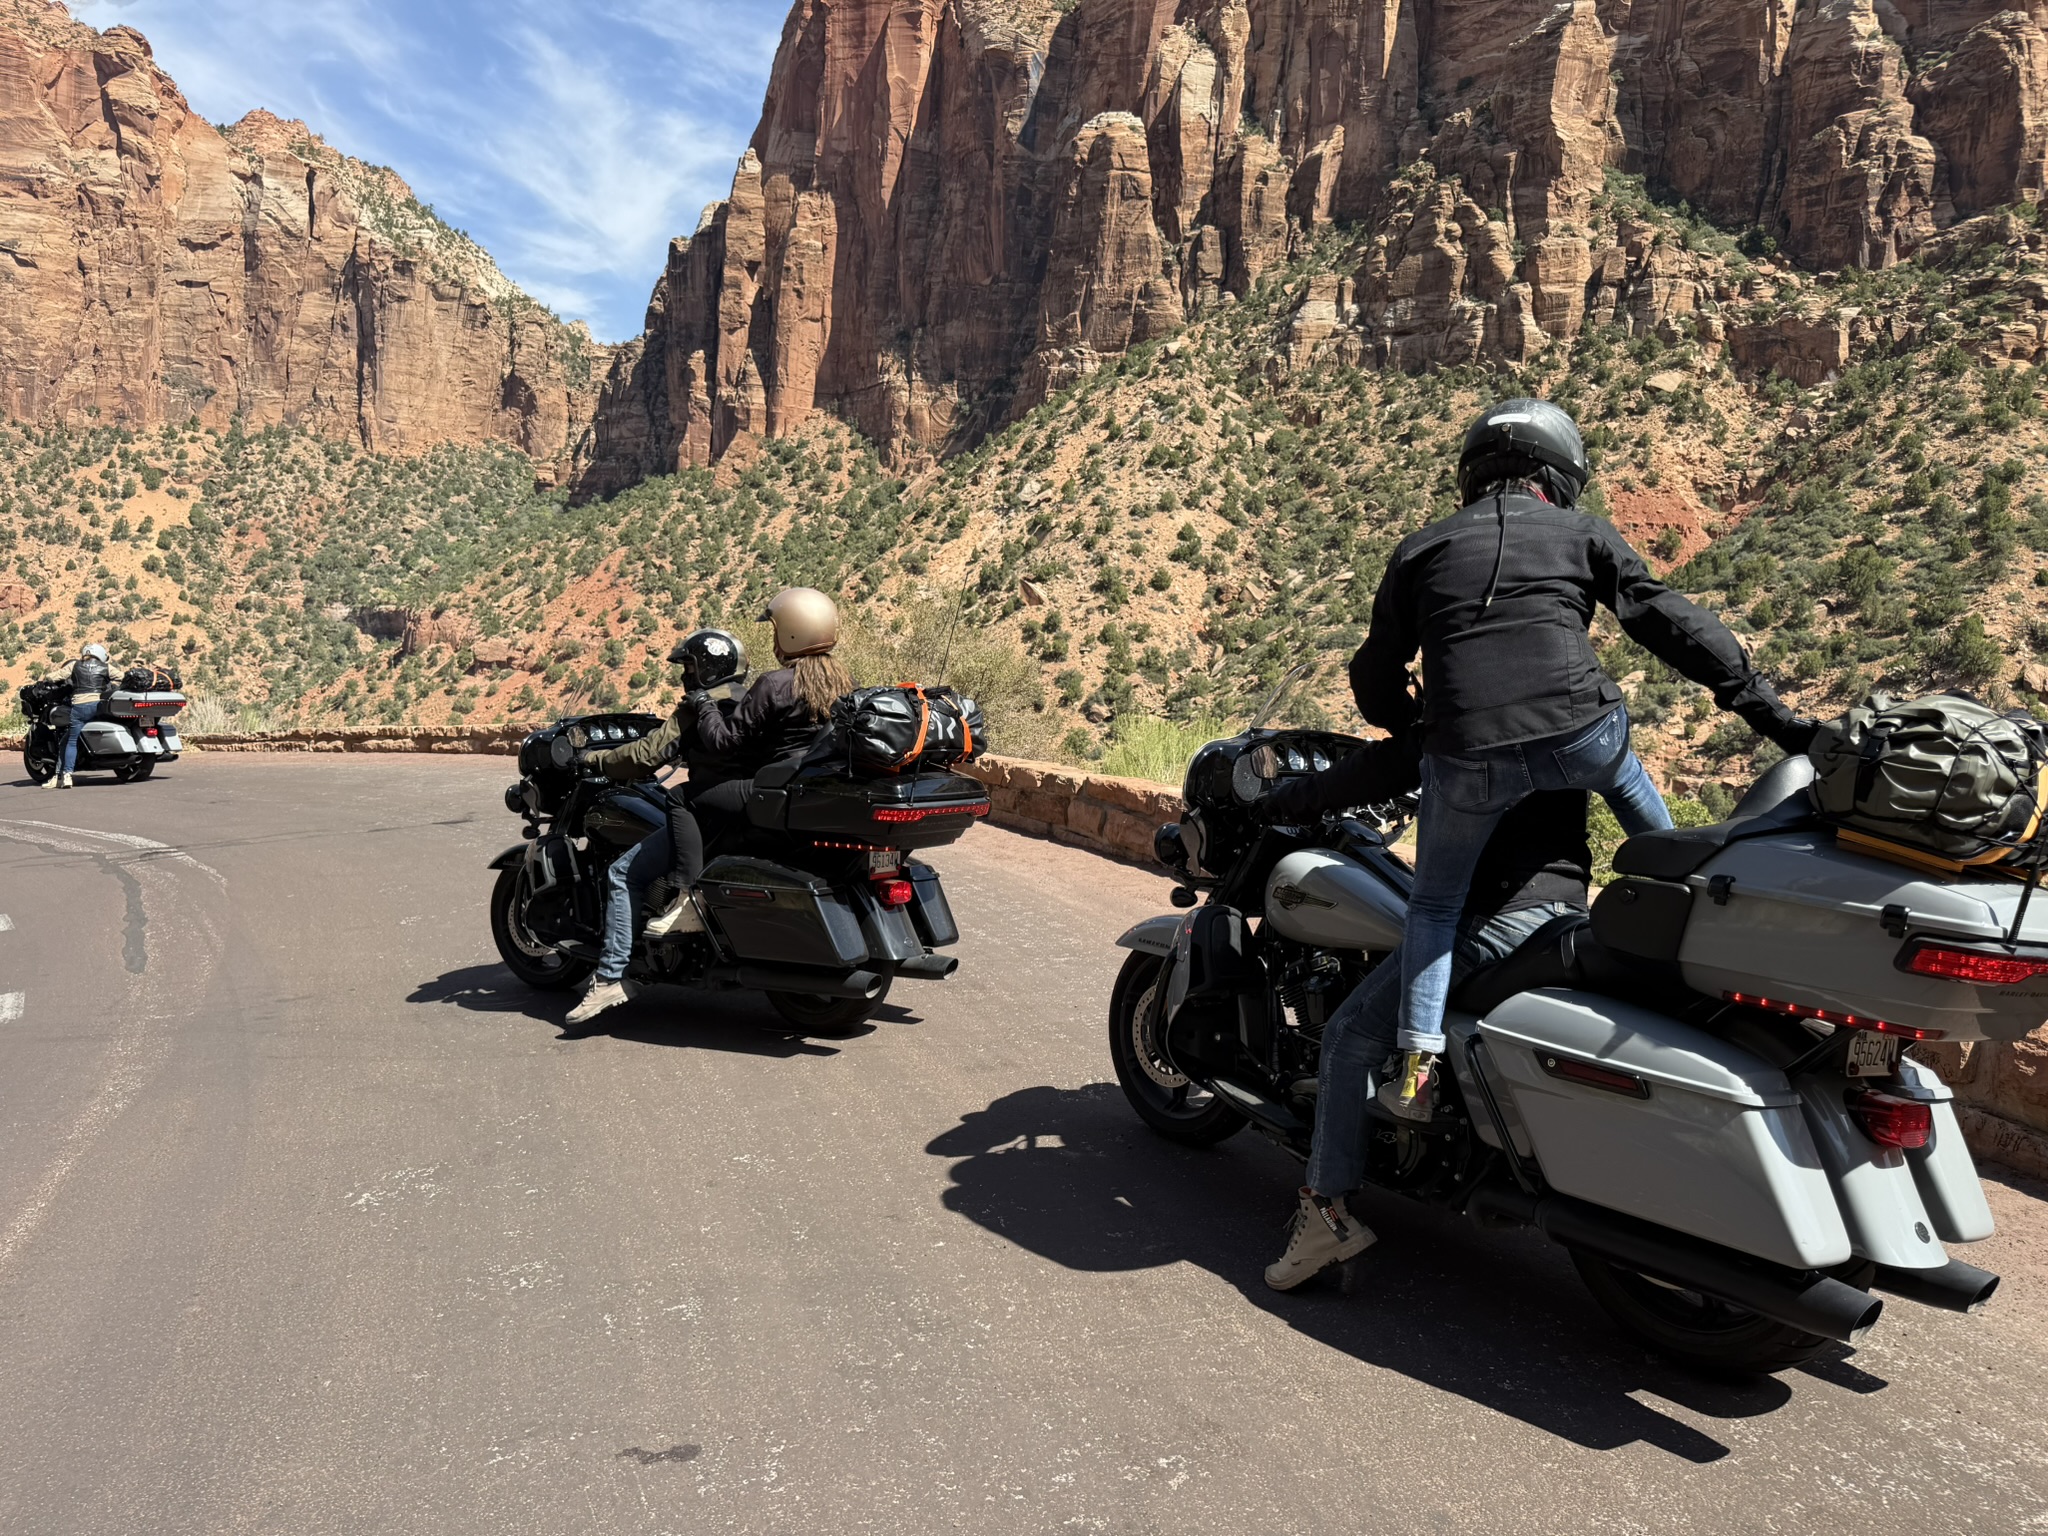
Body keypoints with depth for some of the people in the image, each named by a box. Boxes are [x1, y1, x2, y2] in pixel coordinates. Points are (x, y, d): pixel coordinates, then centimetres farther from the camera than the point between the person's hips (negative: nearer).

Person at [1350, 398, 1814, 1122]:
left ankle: (1417, 1072, 10)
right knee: (1624, 774, 38)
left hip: (1466, 758, 0)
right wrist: (1770, 710, 9)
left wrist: (1408, 727, 37)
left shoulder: (1420, 549, 18)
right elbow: (1670, 621, 9)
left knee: (1435, 903, 19)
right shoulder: (1583, 534, 16)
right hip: (1580, 737, 1)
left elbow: (1377, 672, 18)